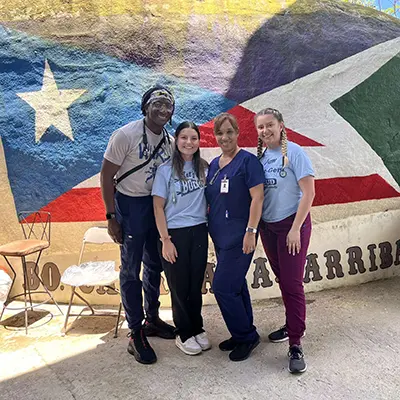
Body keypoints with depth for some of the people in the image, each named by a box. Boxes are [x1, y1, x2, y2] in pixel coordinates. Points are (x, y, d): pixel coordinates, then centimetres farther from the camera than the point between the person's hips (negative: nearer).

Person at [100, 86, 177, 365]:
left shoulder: (170, 141, 2)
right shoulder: (126, 135, -15)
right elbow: (106, 175, -13)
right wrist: (111, 216, -16)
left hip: (157, 205, 7)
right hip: (130, 205, -6)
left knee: (154, 265, 16)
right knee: (131, 270, 0)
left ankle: (152, 319, 35)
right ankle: (136, 335, 13)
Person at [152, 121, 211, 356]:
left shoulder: (204, 167, 5)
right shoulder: (166, 169, -6)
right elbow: (158, 207, -6)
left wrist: (210, 225, 5)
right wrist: (165, 240, -10)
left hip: (199, 232, 3)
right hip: (175, 233, -3)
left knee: (196, 284, 12)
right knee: (180, 286, 7)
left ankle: (197, 329, 30)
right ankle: (184, 334, 25)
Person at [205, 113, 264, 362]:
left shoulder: (247, 160, -9)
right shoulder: (214, 164, 12)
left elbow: (257, 197, -15)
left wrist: (251, 231, -20)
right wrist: (210, 225, 15)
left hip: (239, 236, -8)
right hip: (220, 235, 8)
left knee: (223, 286, -7)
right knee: (236, 285, 16)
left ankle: (246, 336, 13)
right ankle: (244, 334, 32)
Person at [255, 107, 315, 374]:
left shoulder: (294, 153, -12)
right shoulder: (260, 157, 4)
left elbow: (309, 193, -15)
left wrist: (295, 229, -17)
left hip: (292, 224, -5)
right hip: (267, 226, 6)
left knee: (292, 282, -5)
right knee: (282, 279, 16)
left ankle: (295, 345, 5)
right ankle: (292, 325, 35)